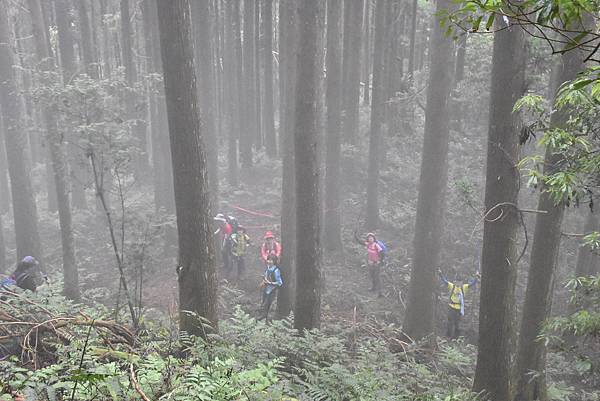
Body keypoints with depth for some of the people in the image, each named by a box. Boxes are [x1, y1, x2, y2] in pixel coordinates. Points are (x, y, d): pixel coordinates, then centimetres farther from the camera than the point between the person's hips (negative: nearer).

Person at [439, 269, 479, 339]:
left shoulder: (464, 287, -2)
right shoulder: (451, 286, -5)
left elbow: (472, 283, -3)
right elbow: (444, 280, -8)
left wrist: (476, 277, -16)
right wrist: (440, 274, -21)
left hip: (459, 308, 1)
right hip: (451, 307, -1)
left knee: (457, 323, 12)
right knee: (450, 322, 6)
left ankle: (456, 336, 26)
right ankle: (449, 335, 20)